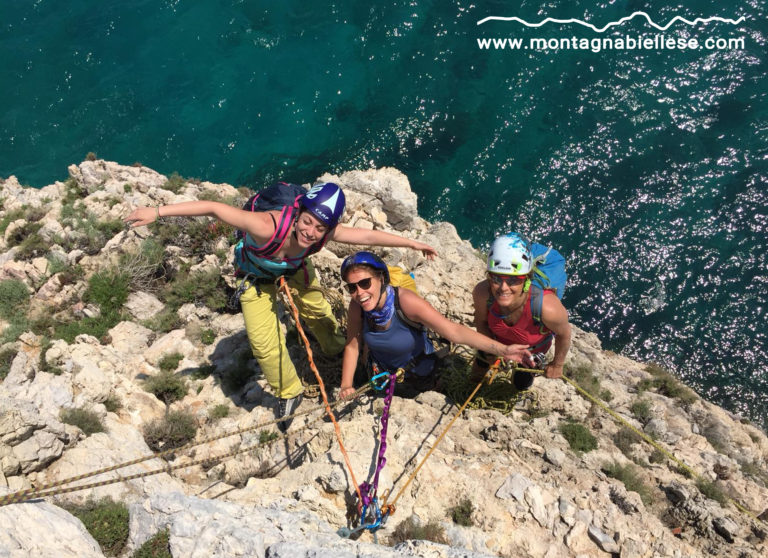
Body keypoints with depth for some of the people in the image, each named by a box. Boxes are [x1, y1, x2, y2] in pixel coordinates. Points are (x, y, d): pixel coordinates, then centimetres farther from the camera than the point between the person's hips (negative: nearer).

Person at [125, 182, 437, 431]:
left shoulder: (325, 233, -35)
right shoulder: (269, 226, -48)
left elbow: (369, 236, -22)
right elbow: (213, 208, -45)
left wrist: (412, 243, -14)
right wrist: (157, 212, -45)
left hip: (294, 271, 3)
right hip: (257, 277, -3)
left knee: (317, 312, 21)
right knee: (265, 344, -4)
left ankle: (339, 351, 56)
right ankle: (289, 393, 24)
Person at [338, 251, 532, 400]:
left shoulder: (406, 301, -41)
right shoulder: (357, 306, -30)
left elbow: (454, 331, -44)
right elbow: (352, 346, -16)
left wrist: (503, 350, -50)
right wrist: (346, 386, -24)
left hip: (418, 371, -3)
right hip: (381, 371, 3)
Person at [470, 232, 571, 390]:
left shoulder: (547, 307, -48)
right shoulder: (482, 293, -40)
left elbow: (564, 334, -23)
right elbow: (481, 321, -14)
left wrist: (557, 364, -6)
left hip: (533, 347, -2)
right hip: (498, 341, 2)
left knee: (522, 385, 27)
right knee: (476, 377, 28)